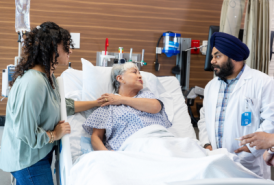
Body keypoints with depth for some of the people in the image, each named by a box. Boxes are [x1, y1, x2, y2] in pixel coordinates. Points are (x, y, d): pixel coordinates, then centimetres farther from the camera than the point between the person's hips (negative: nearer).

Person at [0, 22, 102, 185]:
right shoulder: (33, 83, -31)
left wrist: (96, 103, 13)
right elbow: (26, 133, -32)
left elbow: (63, 105, 14)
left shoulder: (49, 76, 2)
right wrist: (55, 134, -15)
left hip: (42, 153, 9)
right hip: (27, 160, -9)